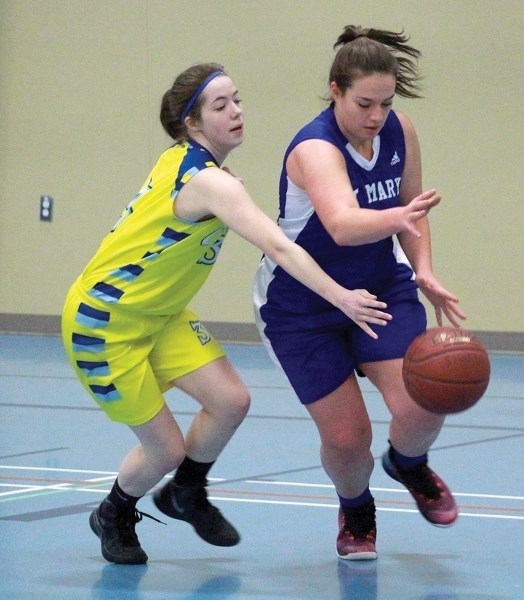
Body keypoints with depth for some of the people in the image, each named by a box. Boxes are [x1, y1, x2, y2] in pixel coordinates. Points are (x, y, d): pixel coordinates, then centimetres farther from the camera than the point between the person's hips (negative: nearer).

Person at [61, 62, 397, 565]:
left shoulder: (184, 160, 0)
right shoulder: (208, 182, -28)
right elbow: (278, 248, -38)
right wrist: (340, 298, -45)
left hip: (159, 314, 8)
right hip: (103, 322, -8)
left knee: (230, 401, -5)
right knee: (167, 450, -3)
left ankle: (185, 495, 20)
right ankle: (113, 518, 27)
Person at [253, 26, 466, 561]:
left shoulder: (399, 131, -10)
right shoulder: (315, 149, -30)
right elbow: (343, 224, -50)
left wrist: (424, 272, -3)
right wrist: (396, 218, -69)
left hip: (382, 287, 5)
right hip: (302, 306, -4)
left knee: (421, 408, -15)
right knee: (346, 437, -7)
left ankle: (408, 465, 22)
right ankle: (355, 511, 29)